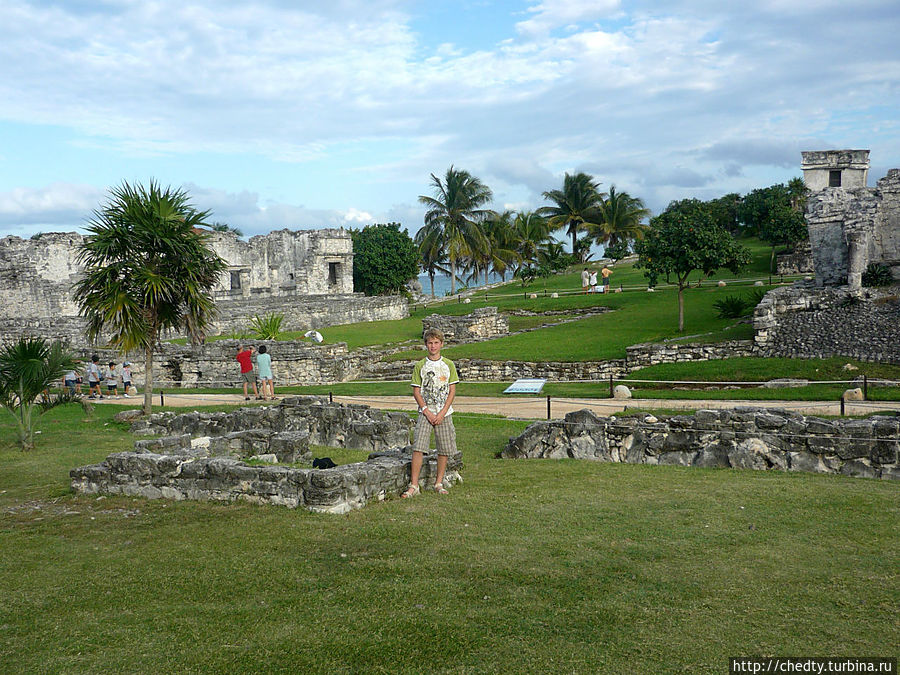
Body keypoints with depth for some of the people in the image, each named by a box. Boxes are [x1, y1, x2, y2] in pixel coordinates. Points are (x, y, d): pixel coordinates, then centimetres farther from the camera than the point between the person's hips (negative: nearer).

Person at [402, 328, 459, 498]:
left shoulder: (449, 365, 5)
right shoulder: (420, 366, 4)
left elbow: (452, 391, 2)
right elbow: (416, 391, 2)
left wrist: (442, 413, -8)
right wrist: (427, 412, -8)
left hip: (444, 413, 1)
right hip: (425, 412, -1)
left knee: (444, 449, 2)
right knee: (418, 447, -11)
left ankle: (439, 483, 16)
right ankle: (414, 486, -8)